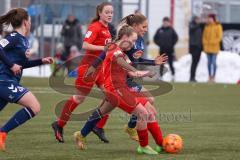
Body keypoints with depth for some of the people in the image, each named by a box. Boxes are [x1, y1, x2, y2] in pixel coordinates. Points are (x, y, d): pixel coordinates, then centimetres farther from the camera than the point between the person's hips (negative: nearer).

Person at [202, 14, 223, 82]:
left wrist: (213, 43, -14)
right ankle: (210, 77, 9)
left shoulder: (218, 26, -4)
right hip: (208, 47, 5)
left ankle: (213, 77, -2)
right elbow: (204, 36, 14)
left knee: (214, 62, -6)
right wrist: (205, 44, 1)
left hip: (214, 47, -5)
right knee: (209, 62, 5)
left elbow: (219, 36, -8)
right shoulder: (207, 26, 12)